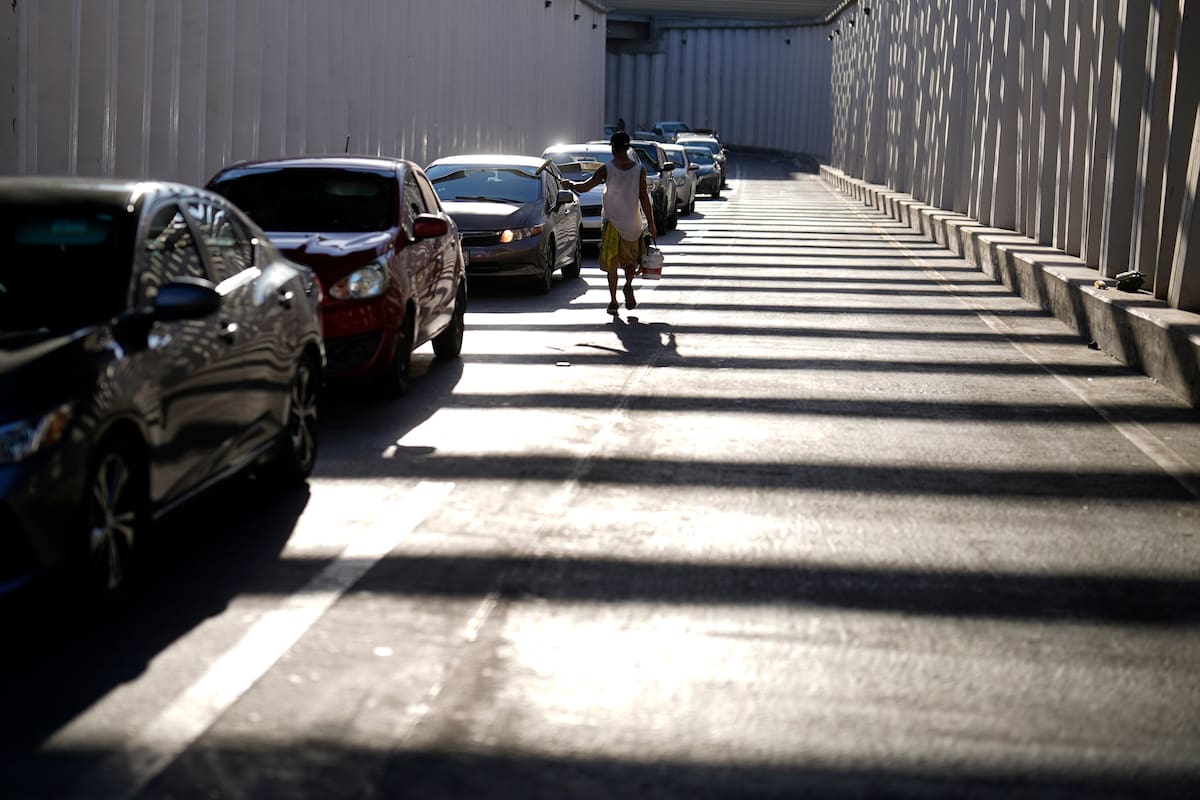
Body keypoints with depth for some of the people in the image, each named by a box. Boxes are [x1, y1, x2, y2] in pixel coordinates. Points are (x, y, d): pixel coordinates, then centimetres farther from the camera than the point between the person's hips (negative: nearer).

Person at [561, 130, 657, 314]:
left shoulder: (606, 169, -7)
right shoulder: (639, 169, -3)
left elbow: (584, 187, -5)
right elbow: (644, 198, -3)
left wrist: (570, 184, 15)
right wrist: (650, 223, 3)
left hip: (611, 222, -1)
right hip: (633, 223, 1)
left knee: (611, 263, 7)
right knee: (631, 259, 15)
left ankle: (613, 300, 2)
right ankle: (628, 284, -13)